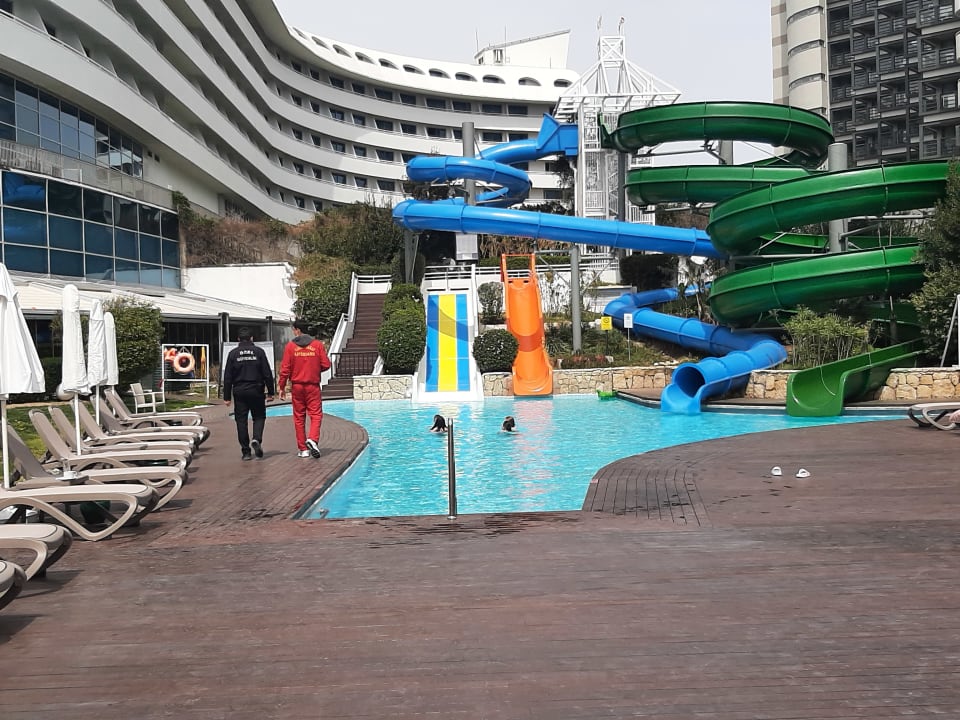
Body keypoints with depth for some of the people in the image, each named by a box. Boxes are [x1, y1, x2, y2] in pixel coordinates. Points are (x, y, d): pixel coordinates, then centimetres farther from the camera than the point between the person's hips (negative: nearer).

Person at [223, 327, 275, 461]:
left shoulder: (233, 353, 1)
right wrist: (270, 392, 4)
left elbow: (227, 377, 1)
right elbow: (267, 374, -3)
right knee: (259, 417, 13)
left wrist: (227, 397, 5)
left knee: (241, 421, 6)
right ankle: (257, 439, -13)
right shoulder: (259, 352, -2)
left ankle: (246, 452, 6)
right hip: (256, 391, -1)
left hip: (239, 392, 1)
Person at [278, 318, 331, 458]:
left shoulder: (290, 346, -3)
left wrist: (282, 387, 3)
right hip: (313, 385, -1)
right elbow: (326, 365, -1)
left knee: (299, 418, 8)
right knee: (316, 414, 2)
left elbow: (285, 369, -4)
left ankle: (303, 449, 10)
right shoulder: (317, 344, -2)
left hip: (297, 386, 1)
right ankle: (313, 439, -22)